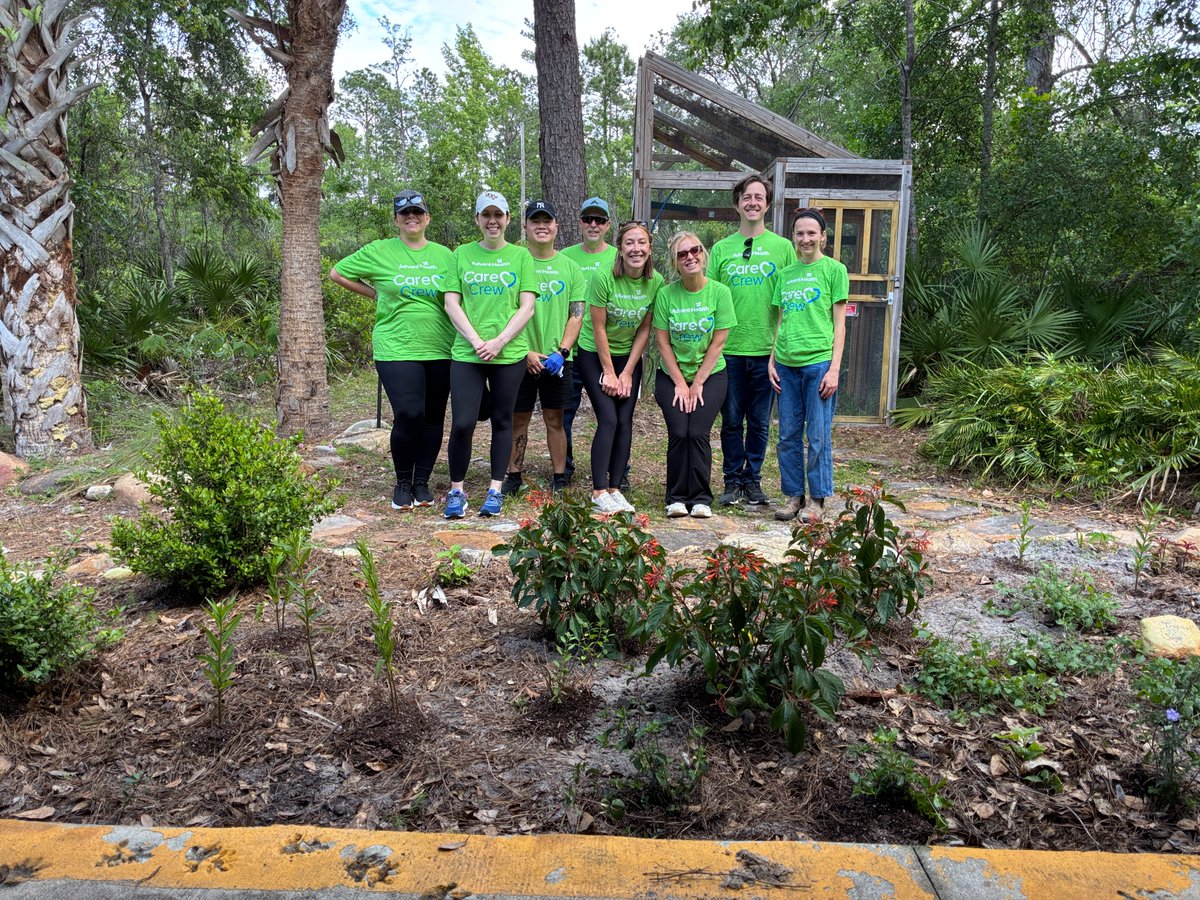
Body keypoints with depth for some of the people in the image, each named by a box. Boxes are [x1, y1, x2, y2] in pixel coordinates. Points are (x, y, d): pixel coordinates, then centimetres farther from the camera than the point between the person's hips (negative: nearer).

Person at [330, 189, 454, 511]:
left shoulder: (444, 255, 10)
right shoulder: (379, 251, 3)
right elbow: (336, 273, 11)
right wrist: (374, 293, 6)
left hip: (440, 351, 3)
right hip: (396, 349, -3)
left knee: (433, 418, 6)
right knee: (408, 415, -12)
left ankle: (422, 483, 21)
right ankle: (402, 484, 8)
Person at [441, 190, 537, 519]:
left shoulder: (520, 256, 6)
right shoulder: (462, 254, 8)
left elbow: (527, 308, -1)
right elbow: (451, 303, 2)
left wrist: (498, 342, -12)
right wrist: (475, 340, -11)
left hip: (510, 354, 0)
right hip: (466, 353, 0)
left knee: (502, 421, 8)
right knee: (462, 424, -5)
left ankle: (495, 489, 19)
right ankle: (456, 489, 12)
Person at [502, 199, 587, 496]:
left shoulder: (570, 267, 8)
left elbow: (576, 315, 5)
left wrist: (561, 352, -8)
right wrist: (526, 352, -11)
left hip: (557, 359, 1)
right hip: (521, 357, -1)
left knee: (555, 419, 8)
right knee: (518, 419, 7)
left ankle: (559, 479, 16)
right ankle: (514, 476, 20)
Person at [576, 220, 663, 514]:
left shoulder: (656, 282, -9)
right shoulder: (604, 278, -20)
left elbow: (644, 330, -3)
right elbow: (598, 328, -15)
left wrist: (627, 373, -5)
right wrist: (609, 372, -12)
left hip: (629, 356, 4)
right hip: (595, 354, -4)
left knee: (625, 422, -2)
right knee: (608, 420, -13)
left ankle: (615, 489, 7)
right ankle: (599, 491, -6)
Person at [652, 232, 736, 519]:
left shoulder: (719, 292, -8)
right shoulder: (666, 294, -6)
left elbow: (717, 343, -7)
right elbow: (663, 342, -4)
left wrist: (697, 383, -8)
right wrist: (680, 383, -7)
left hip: (711, 375, -1)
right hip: (672, 375, 1)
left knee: (698, 433, -12)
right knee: (679, 433, -12)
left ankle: (701, 499, 1)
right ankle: (677, 498, 2)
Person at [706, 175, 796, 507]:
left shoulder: (783, 247, 5)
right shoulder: (721, 249, 7)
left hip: (766, 350, 0)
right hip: (729, 349, 1)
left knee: (760, 422, 7)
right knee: (731, 421, 7)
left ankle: (753, 480, 20)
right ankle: (733, 481, 18)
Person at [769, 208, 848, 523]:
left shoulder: (834, 269, 2)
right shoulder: (785, 273, 15)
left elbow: (839, 325, -2)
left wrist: (834, 369, -8)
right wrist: (772, 361, 10)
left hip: (818, 362, -5)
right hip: (786, 363, 5)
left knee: (818, 436, 1)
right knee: (788, 435, 7)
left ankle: (817, 500, 11)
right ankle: (794, 495, 18)